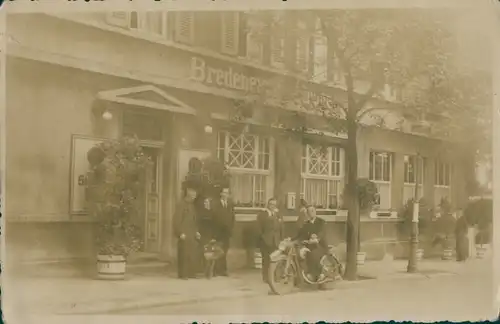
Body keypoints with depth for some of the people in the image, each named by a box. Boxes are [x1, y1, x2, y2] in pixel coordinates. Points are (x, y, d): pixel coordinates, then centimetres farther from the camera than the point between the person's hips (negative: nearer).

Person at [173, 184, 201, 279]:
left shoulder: (192, 206, 15)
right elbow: (177, 220, -11)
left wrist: (196, 231, 13)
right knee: (184, 255, -4)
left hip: (192, 235, 7)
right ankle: (183, 274, 1)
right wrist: (180, 233, -16)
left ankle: (191, 273, 12)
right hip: (184, 235, -7)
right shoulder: (181, 205, -8)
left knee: (193, 255, 6)